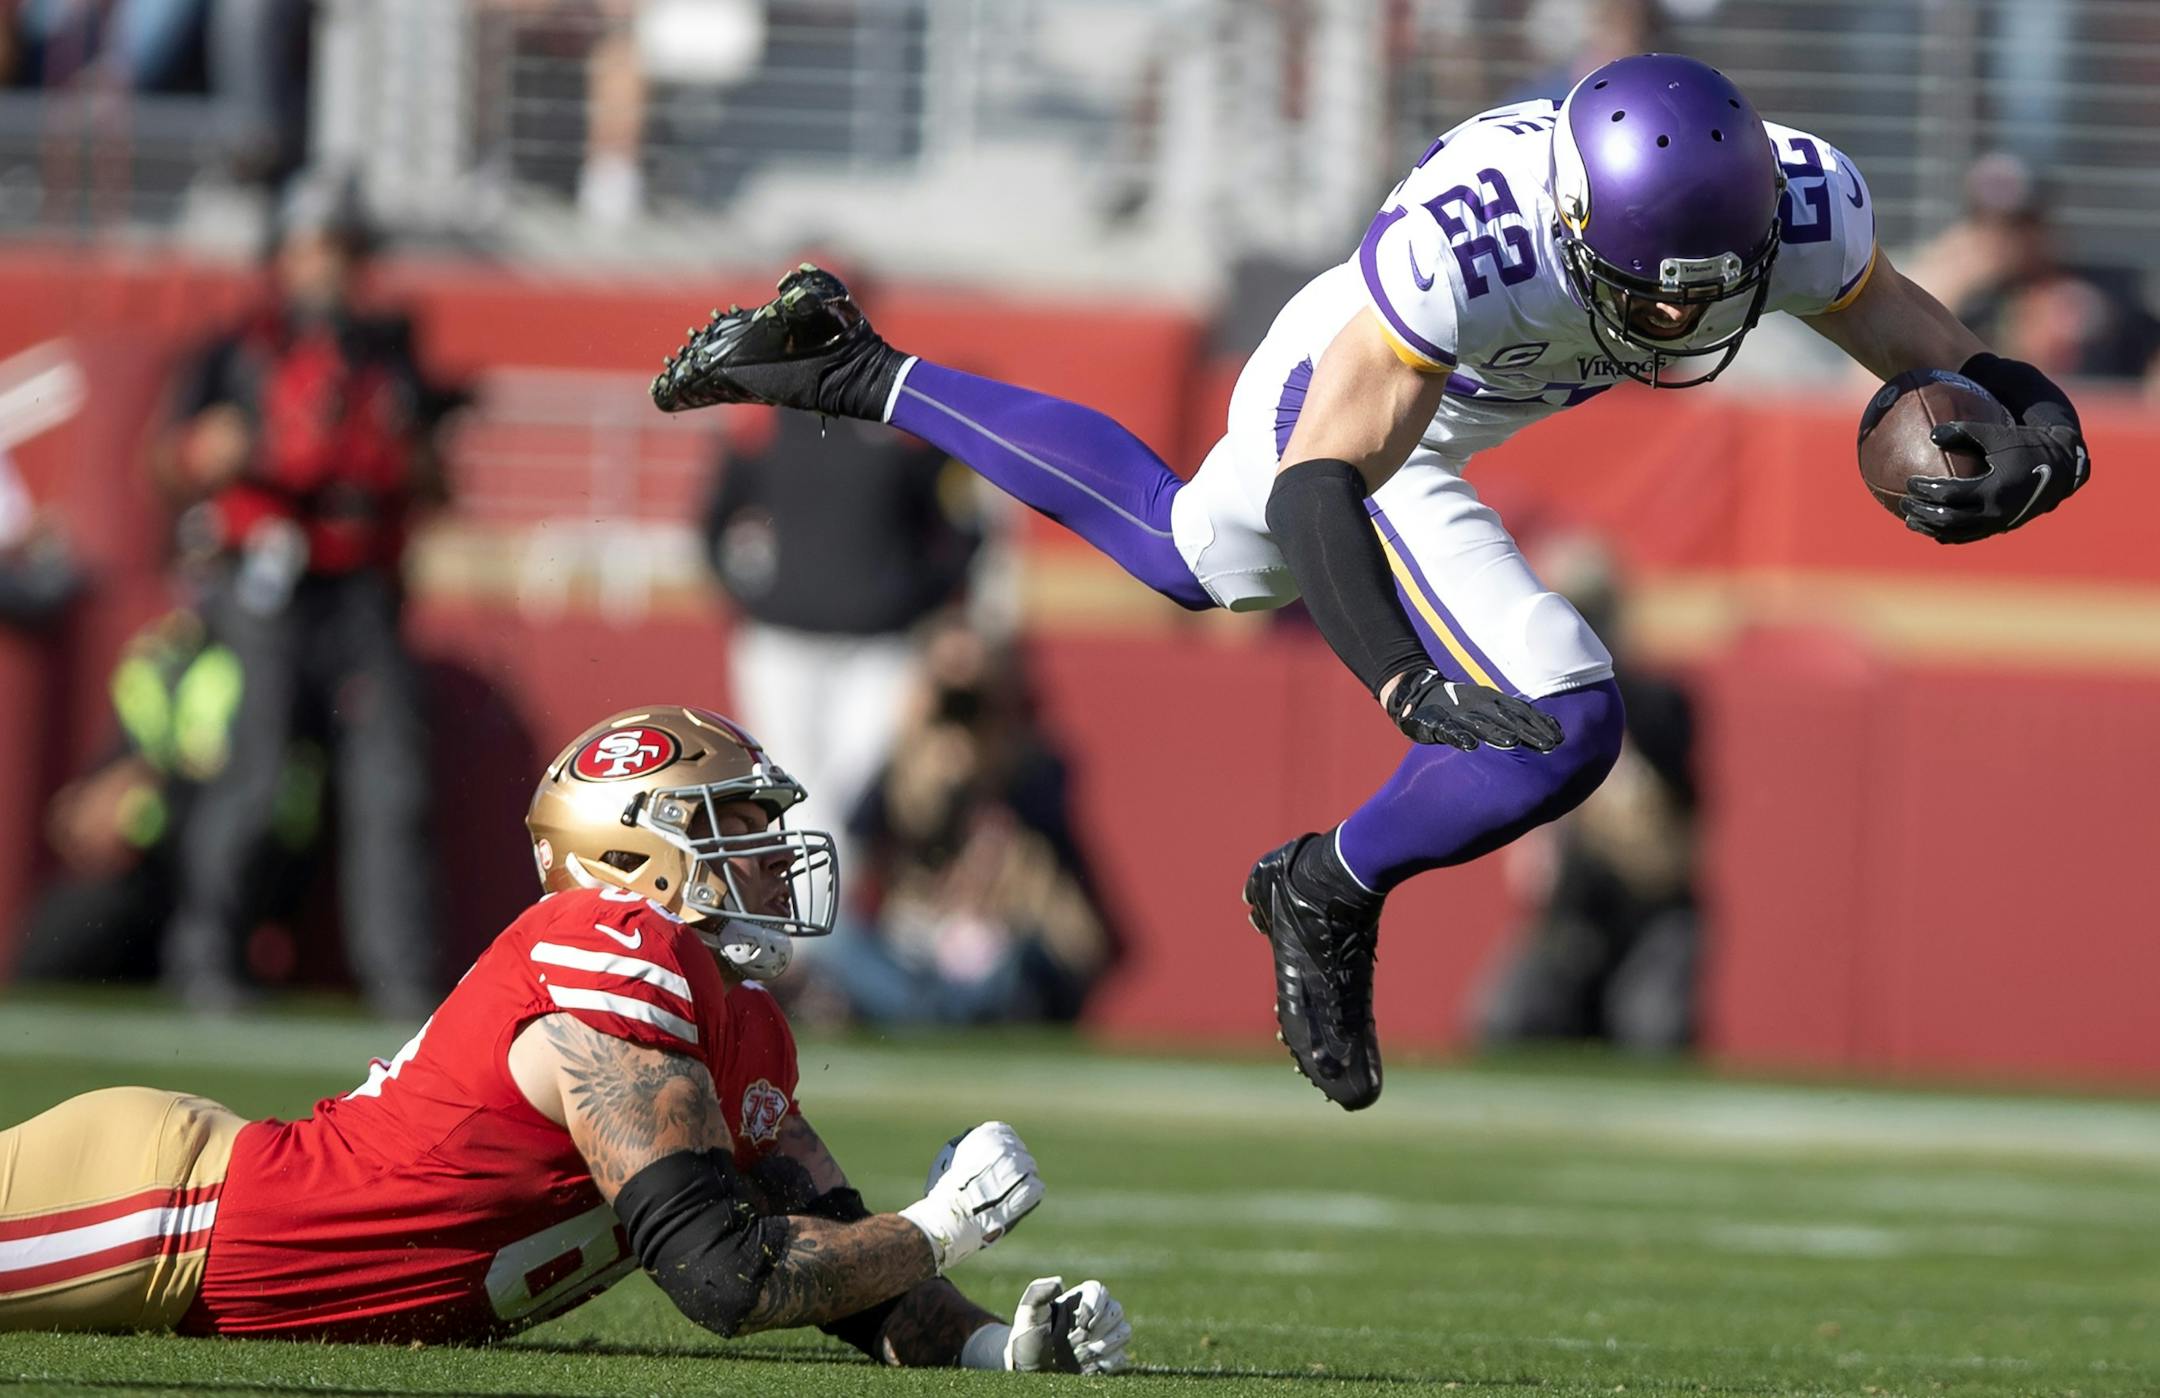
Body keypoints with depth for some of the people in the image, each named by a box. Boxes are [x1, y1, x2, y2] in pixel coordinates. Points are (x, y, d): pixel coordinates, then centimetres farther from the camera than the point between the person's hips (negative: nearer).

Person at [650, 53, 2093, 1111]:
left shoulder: (1800, 205, -30)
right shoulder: (1463, 242, -45)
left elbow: (1963, 373, -19)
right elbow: (1319, 489, -41)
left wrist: (2016, 461, -43)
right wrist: (1411, 686, -55)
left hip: (1445, 405, 6)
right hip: (1335, 399, -6)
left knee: (1191, 553, 33)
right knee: (1563, 726, -20)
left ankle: (861, 374, 48)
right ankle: (1329, 891, 9)